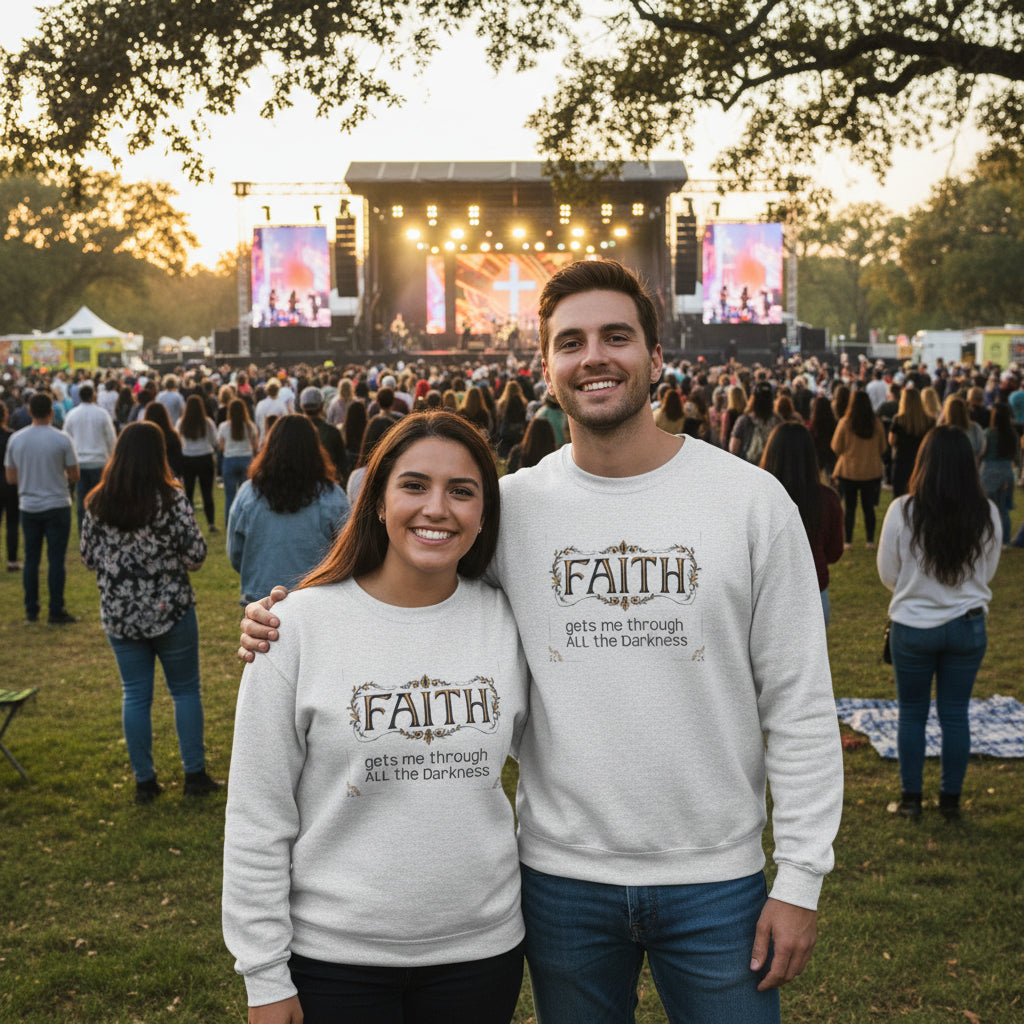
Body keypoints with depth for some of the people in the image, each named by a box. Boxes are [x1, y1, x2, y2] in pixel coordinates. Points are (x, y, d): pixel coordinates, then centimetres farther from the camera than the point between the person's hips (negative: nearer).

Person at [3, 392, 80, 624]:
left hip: (28, 507, 3)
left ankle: (31, 611, 16)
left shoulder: (16, 439, -1)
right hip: (57, 506, -3)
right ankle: (56, 612, 2)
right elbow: (74, 476, -6)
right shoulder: (61, 439, -11)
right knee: (56, 559, 1)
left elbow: (11, 478, 3)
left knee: (31, 559, 11)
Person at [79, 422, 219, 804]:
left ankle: (144, 781, 17)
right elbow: (196, 553, -14)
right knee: (186, 690, 12)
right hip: (171, 612, -3)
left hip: (118, 615, 3)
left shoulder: (97, 503, -3)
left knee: (135, 696, 12)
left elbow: (87, 555, 5)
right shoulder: (171, 499, -14)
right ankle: (195, 775, 15)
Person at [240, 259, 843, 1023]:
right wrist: (290, 627, -7)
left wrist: (802, 878, -6)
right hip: (561, 873, 2)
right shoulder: (511, 505, -2)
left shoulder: (752, 499, -5)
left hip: (714, 878, -1)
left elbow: (800, 703, -4)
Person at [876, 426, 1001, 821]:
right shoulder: (986, 514, -9)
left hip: (913, 626, -1)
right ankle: (951, 799, 21)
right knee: (956, 714, 13)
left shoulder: (902, 511, -15)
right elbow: (987, 572, 5)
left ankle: (911, 798, 21)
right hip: (968, 626, 2)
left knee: (912, 713, 13)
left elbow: (888, 574, -4)